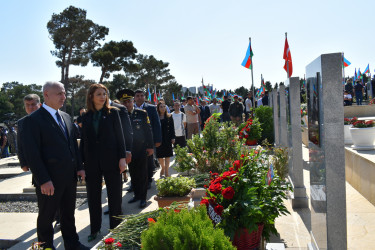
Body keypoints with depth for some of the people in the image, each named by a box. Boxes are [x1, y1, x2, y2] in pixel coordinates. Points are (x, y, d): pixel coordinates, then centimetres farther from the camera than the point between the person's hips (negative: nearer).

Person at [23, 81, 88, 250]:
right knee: (46, 217, 13)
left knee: (69, 213, 20)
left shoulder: (66, 117, 10)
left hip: (70, 177, 7)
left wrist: (79, 166, 7)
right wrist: (43, 180, -19)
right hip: (49, 181, -6)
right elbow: (32, 154, -16)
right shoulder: (33, 120, -12)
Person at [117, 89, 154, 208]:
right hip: (128, 150, 2)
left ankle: (143, 198, 11)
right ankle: (137, 194, 26)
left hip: (141, 148, -2)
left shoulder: (142, 113, -1)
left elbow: (148, 130, 0)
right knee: (133, 174, 12)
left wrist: (150, 146, -4)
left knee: (142, 174, 2)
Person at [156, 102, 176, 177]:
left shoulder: (169, 117, 4)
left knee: (167, 155, 3)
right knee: (160, 155, 7)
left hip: (167, 138, 0)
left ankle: (166, 171, 11)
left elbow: (172, 128, 3)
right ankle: (163, 168, 32)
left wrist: (173, 137, -3)